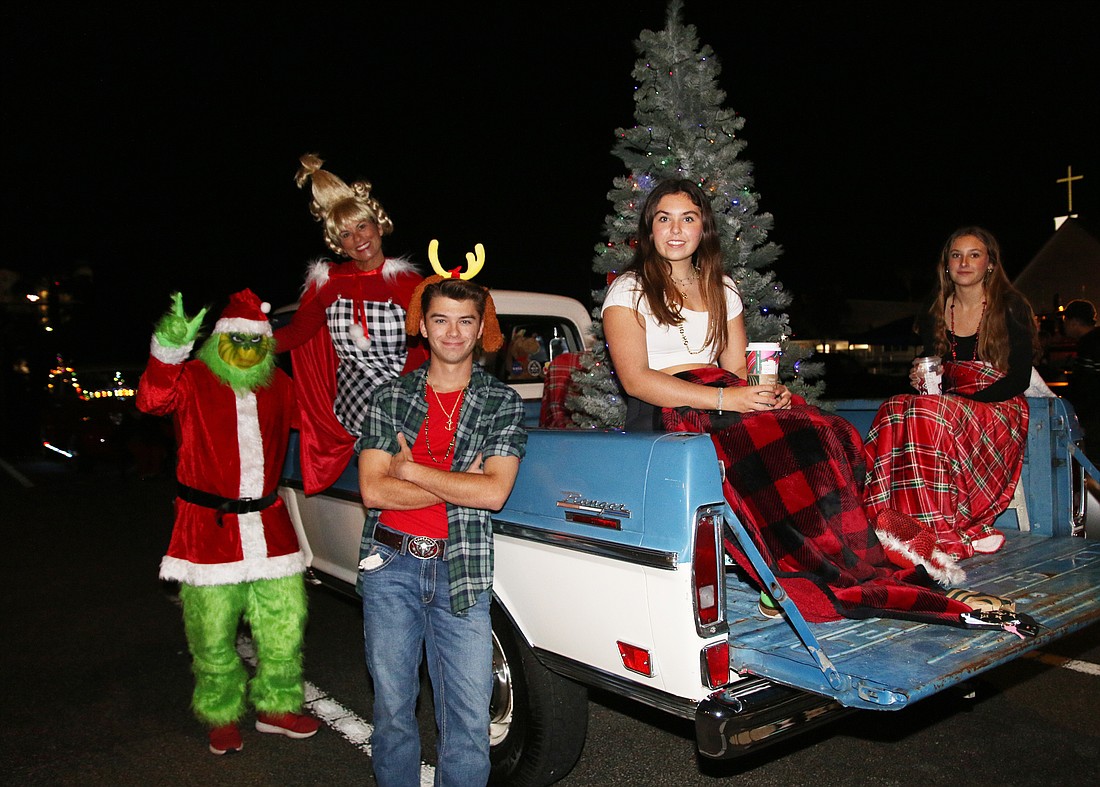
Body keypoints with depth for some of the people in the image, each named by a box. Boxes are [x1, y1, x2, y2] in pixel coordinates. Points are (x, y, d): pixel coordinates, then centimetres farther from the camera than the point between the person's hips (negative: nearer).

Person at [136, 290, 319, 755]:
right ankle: (222, 717, 28)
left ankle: (276, 707, 29)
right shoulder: (194, 380, -4)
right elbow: (153, 400, -24)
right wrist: (170, 348, -41)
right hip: (209, 528, -4)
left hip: (268, 525, 4)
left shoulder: (278, 387, 11)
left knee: (285, 624, 9)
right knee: (213, 634, 7)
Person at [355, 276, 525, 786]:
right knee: (392, 709, 11)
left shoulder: (502, 403, 3)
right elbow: (374, 491, -4)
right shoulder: (388, 398, 6)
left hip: (462, 572, -1)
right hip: (390, 567, 1)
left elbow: (494, 492, -10)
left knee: (469, 719, 1)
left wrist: (409, 469, -8)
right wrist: (459, 484, -10)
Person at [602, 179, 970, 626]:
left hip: (725, 400, 6)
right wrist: (724, 399, -20)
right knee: (763, 456, -34)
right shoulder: (629, 290, 4)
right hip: (663, 415, -5)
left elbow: (738, 371, 17)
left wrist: (768, 393, -9)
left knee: (831, 436, -22)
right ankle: (797, 575, -20)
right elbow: (635, 379, -10)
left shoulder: (721, 290, 21)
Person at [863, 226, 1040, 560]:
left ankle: (942, 530, -31)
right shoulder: (935, 312, 13)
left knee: (927, 412, -36)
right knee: (893, 411, -30)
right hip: (948, 405, 4)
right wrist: (921, 379, -7)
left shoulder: (1011, 308, 0)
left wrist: (966, 400, -19)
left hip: (999, 409, -4)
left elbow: (1019, 379, -6)